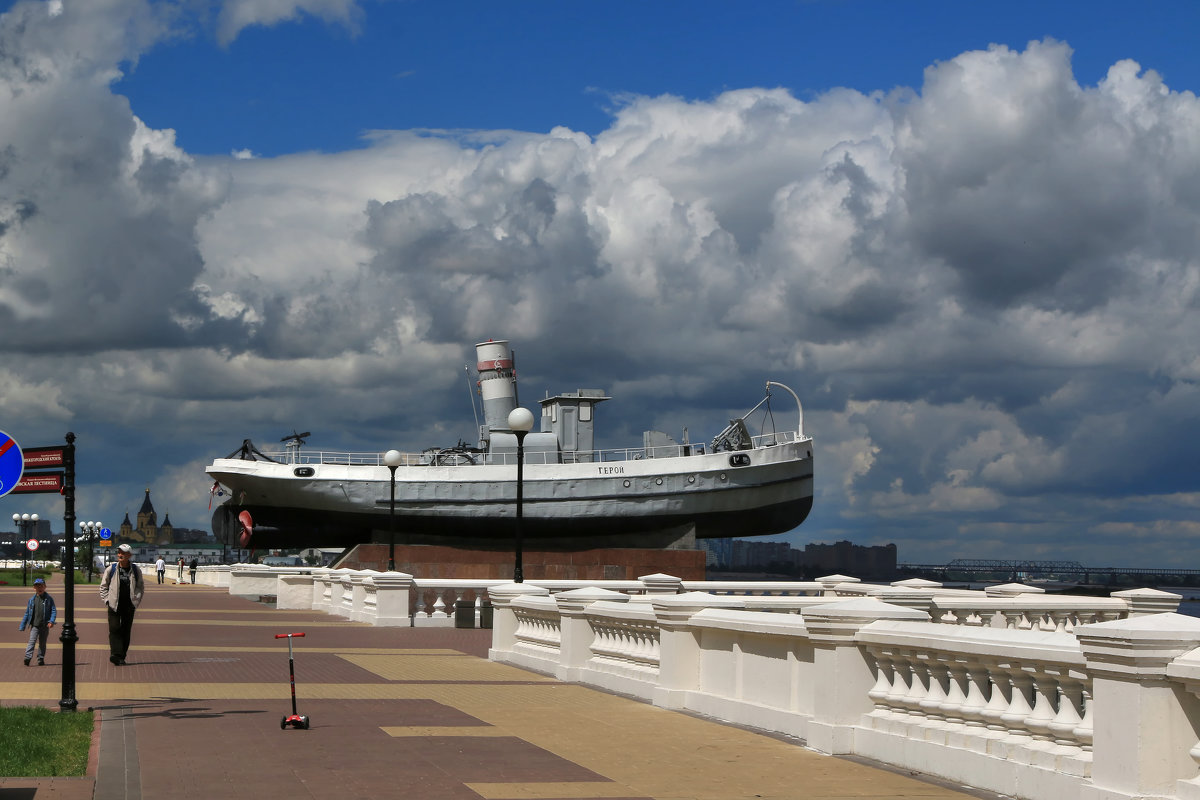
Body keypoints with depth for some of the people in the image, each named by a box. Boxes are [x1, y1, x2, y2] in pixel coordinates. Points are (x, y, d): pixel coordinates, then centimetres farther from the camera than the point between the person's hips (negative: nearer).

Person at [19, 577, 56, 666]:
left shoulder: (49, 599, 2)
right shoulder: (32, 599, 7)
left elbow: (54, 611, -1)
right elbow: (27, 613, 12)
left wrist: (51, 621, -18)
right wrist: (22, 626, 11)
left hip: (44, 626, 0)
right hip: (34, 625, 0)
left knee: (42, 643, 8)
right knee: (32, 641, -13)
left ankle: (41, 659, 16)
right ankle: (27, 657, -21)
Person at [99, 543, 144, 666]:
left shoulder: (136, 571, 3)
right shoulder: (111, 570, 1)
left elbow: (141, 587, 14)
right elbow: (103, 586, 10)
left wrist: (136, 599, 3)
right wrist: (107, 599, 0)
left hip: (129, 606, 1)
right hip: (114, 605, -1)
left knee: (126, 631, 4)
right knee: (114, 629, -11)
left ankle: (121, 657, 10)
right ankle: (116, 654, -13)